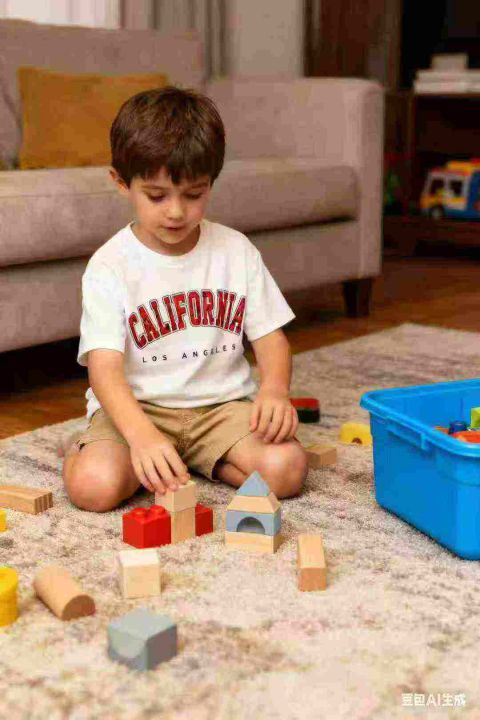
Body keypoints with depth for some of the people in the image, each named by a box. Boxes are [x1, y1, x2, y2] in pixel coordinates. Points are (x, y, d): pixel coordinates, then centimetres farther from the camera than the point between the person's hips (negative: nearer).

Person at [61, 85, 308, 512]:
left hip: (221, 402, 3)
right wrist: (140, 434, -37)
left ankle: (195, 458, 3)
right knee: (94, 485, -30)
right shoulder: (110, 266, -9)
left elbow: (271, 336, 4)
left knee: (286, 468, -24)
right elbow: (105, 367, -18)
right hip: (137, 407, -2)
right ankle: (79, 450, 6)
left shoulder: (236, 251, 2)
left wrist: (275, 388, -20)